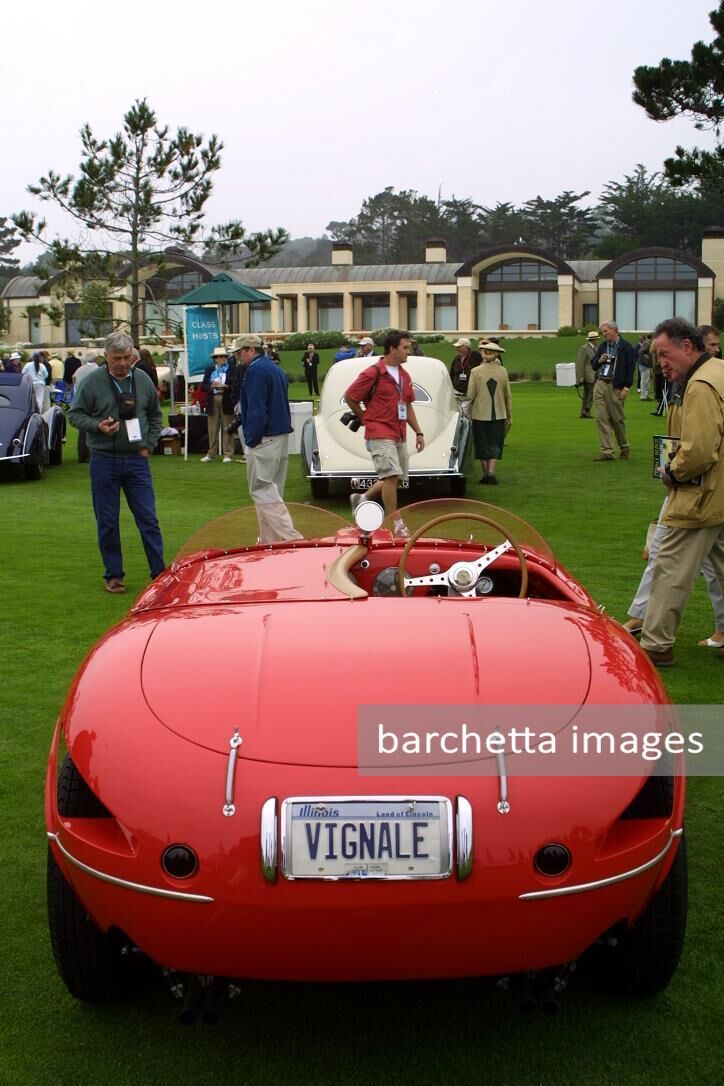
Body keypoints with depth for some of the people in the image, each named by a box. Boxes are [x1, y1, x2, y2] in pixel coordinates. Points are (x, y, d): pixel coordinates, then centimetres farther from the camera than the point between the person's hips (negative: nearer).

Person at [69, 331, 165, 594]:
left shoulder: (143, 379, 4)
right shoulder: (92, 381, -6)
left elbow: (155, 415, 16)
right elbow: (75, 414, 0)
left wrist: (149, 444, 5)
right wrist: (97, 426, -17)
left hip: (137, 460, 2)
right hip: (104, 461, -2)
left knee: (148, 518, 2)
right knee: (107, 522, 6)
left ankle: (160, 572, 8)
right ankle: (113, 575, 17)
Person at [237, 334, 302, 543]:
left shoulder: (255, 370, -12)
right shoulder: (276, 369, 18)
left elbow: (256, 410, -19)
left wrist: (251, 439, -17)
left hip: (264, 439, -10)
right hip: (282, 435, 10)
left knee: (261, 489, -9)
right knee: (272, 490, 13)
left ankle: (290, 536, -18)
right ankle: (270, 541, 17)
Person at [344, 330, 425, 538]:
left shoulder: (404, 375, 13)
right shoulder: (373, 373, -10)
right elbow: (349, 397, -5)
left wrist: (418, 432, 13)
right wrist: (367, 419, 4)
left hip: (399, 434, 8)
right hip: (380, 433, -8)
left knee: (398, 477, 11)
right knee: (391, 476, -13)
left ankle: (362, 498, 32)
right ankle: (397, 527, -9)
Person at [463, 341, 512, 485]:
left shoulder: (476, 371, -8)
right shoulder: (503, 371, -2)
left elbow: (470, 396, -10)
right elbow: (507, 396, 4)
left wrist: (465, 400, 14)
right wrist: (509, 416, 13)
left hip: (480, 414, -1)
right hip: (498, 414, 1)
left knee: (482, 445, 11)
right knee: (495, 445, 9)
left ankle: (485, 474, 15)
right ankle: (491, 472, -7)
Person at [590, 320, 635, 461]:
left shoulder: (626, 347, -4)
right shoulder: (603, 346, 15)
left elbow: (630, 368, -8)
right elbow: (593, 365, 20)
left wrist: (626, 387, -13)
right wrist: (599, 361, -2)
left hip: (615, 387, -6)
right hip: (600, 385, 6)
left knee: (617, 419, 3)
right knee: (601, 419, -1)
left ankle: (625, 448, 22)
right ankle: (606, 451, 2)